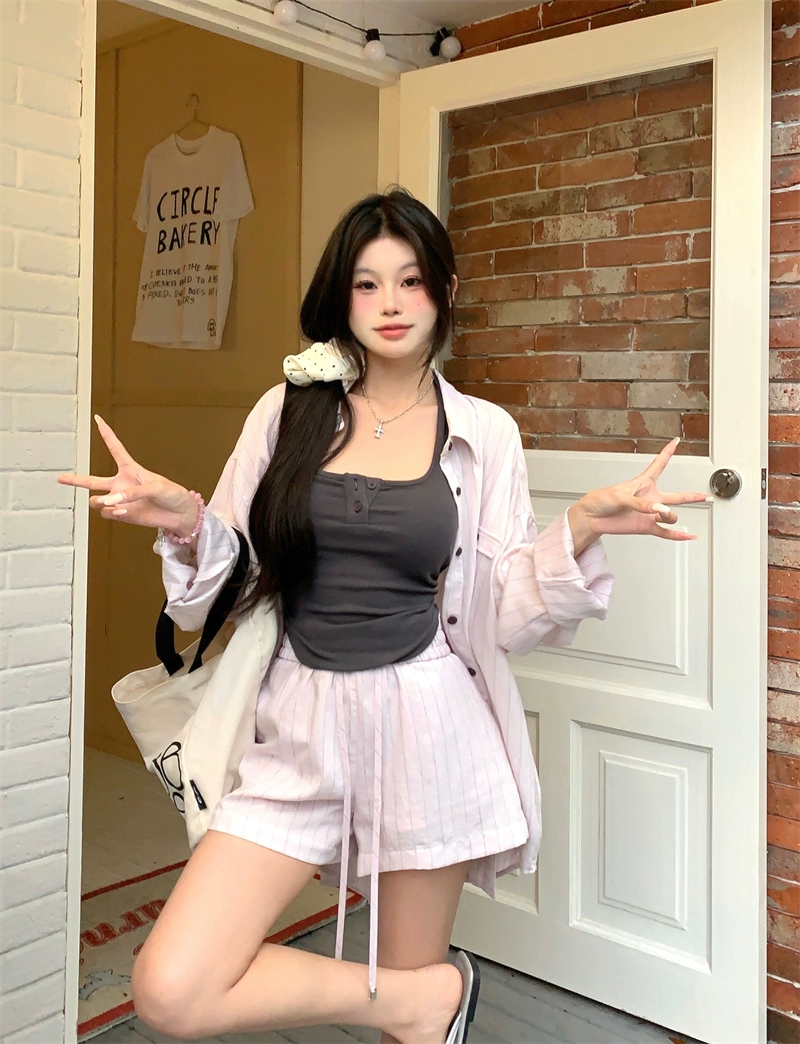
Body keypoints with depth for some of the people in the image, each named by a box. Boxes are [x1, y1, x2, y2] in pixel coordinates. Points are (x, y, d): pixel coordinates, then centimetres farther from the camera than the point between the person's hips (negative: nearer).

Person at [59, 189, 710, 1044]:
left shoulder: (484, 432, 2)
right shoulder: (286, 412, 3)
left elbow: (504, 616, 1)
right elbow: (228, 583, 5)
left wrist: (581, 530, -14)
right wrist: (187, 526, -15)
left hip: (427, 727, -1)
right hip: (301, 727, 2)